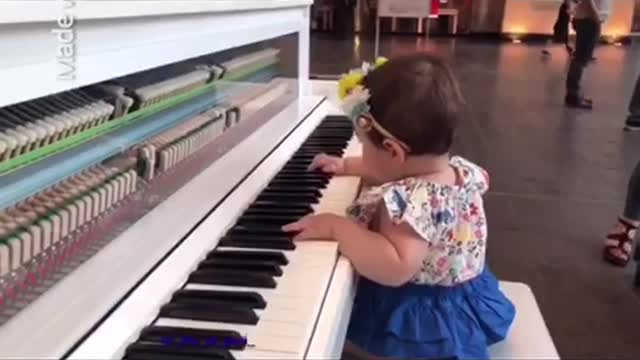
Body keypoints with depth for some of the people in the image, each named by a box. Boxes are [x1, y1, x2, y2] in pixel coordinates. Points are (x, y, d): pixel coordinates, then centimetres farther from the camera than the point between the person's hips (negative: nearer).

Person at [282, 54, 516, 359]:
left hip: (418, 321, -9)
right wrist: (348, 165, 19)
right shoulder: (463, 171, -4)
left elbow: (396, 270, -46)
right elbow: (404, 175, 14)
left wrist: (337, 227, -36)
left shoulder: (409, 203, -36)